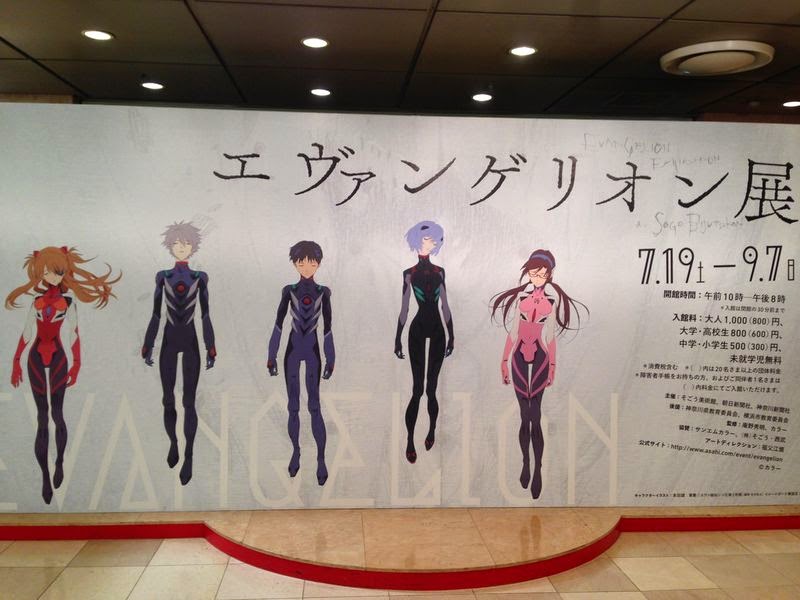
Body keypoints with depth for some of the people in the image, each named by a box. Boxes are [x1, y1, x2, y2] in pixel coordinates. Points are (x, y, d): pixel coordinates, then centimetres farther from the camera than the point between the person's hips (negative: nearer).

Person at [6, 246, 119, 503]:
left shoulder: (67, 301, 2)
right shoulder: (37, 301, 7)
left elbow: (74, 334, 0)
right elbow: (27, 333, 9)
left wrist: (76, 364, -5)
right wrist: (16, 361, 6)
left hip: (58, 358, -2)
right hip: (36, 359, 2)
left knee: (57, 414, 2)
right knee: (42, 418, 2)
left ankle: (59, 463, 22)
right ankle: (45, 475, 5)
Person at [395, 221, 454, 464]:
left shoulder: (439, 272, 8)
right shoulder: (409, 274, 0)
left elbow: (445, 306, 10)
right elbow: (404, 308, 0)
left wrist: (451, 335, 10)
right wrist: (398, 338, -2)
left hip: (437, 330, 2)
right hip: (417, 330, -2)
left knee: (431, 387, 6)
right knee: (418, 389, -4)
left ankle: (432, 430, 25)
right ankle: (410, 440, 3)